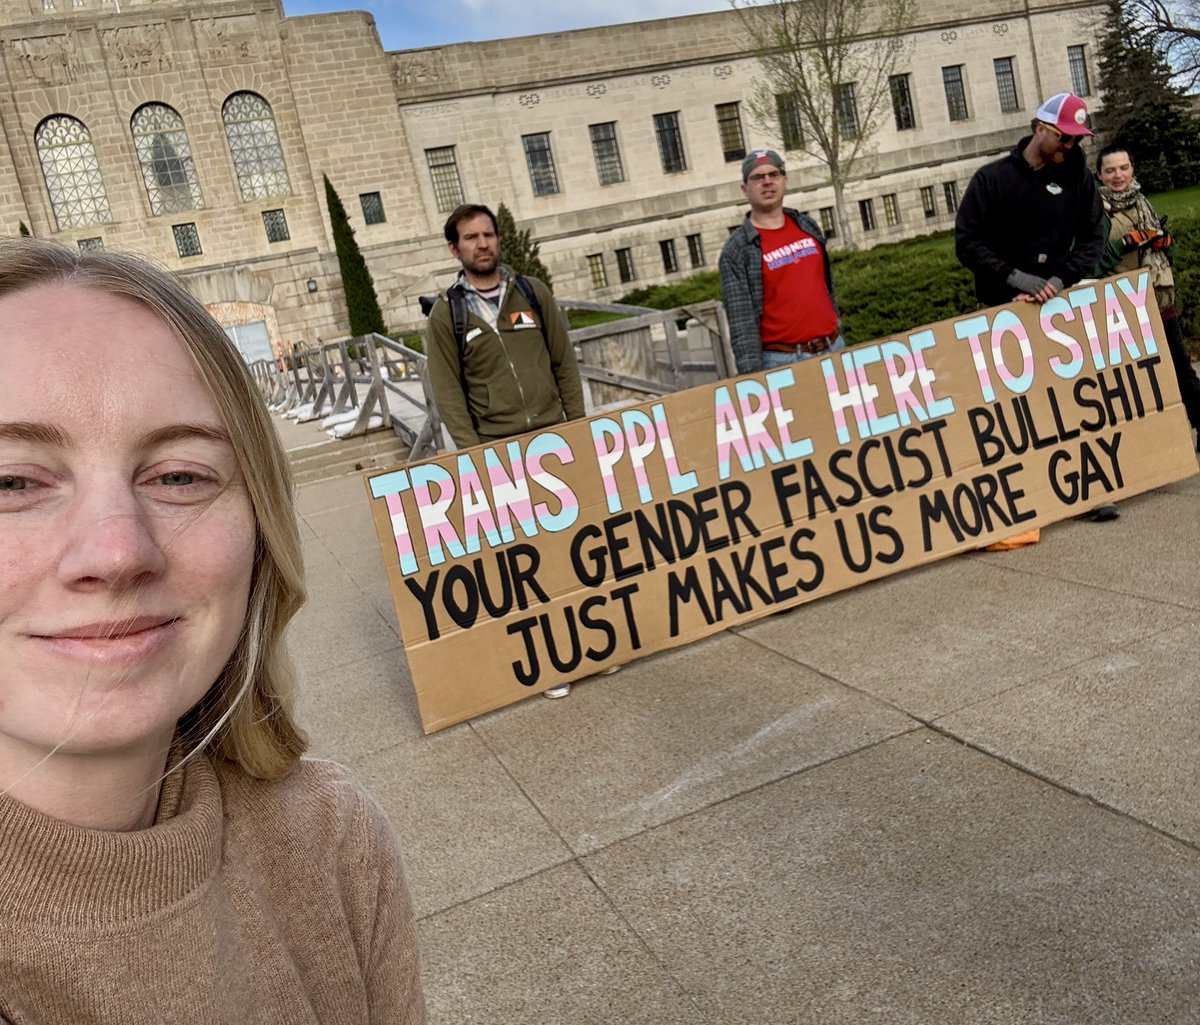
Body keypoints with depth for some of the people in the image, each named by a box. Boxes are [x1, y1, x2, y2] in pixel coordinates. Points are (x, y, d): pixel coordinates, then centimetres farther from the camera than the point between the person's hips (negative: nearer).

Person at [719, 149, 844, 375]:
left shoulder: (808, 226, 11)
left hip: (833, 350, 6)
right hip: (782, 361, -5)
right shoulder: (736, 251, -7)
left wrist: (838, 335, 19)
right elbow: (741, 321, -14)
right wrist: (752, 375, -20)